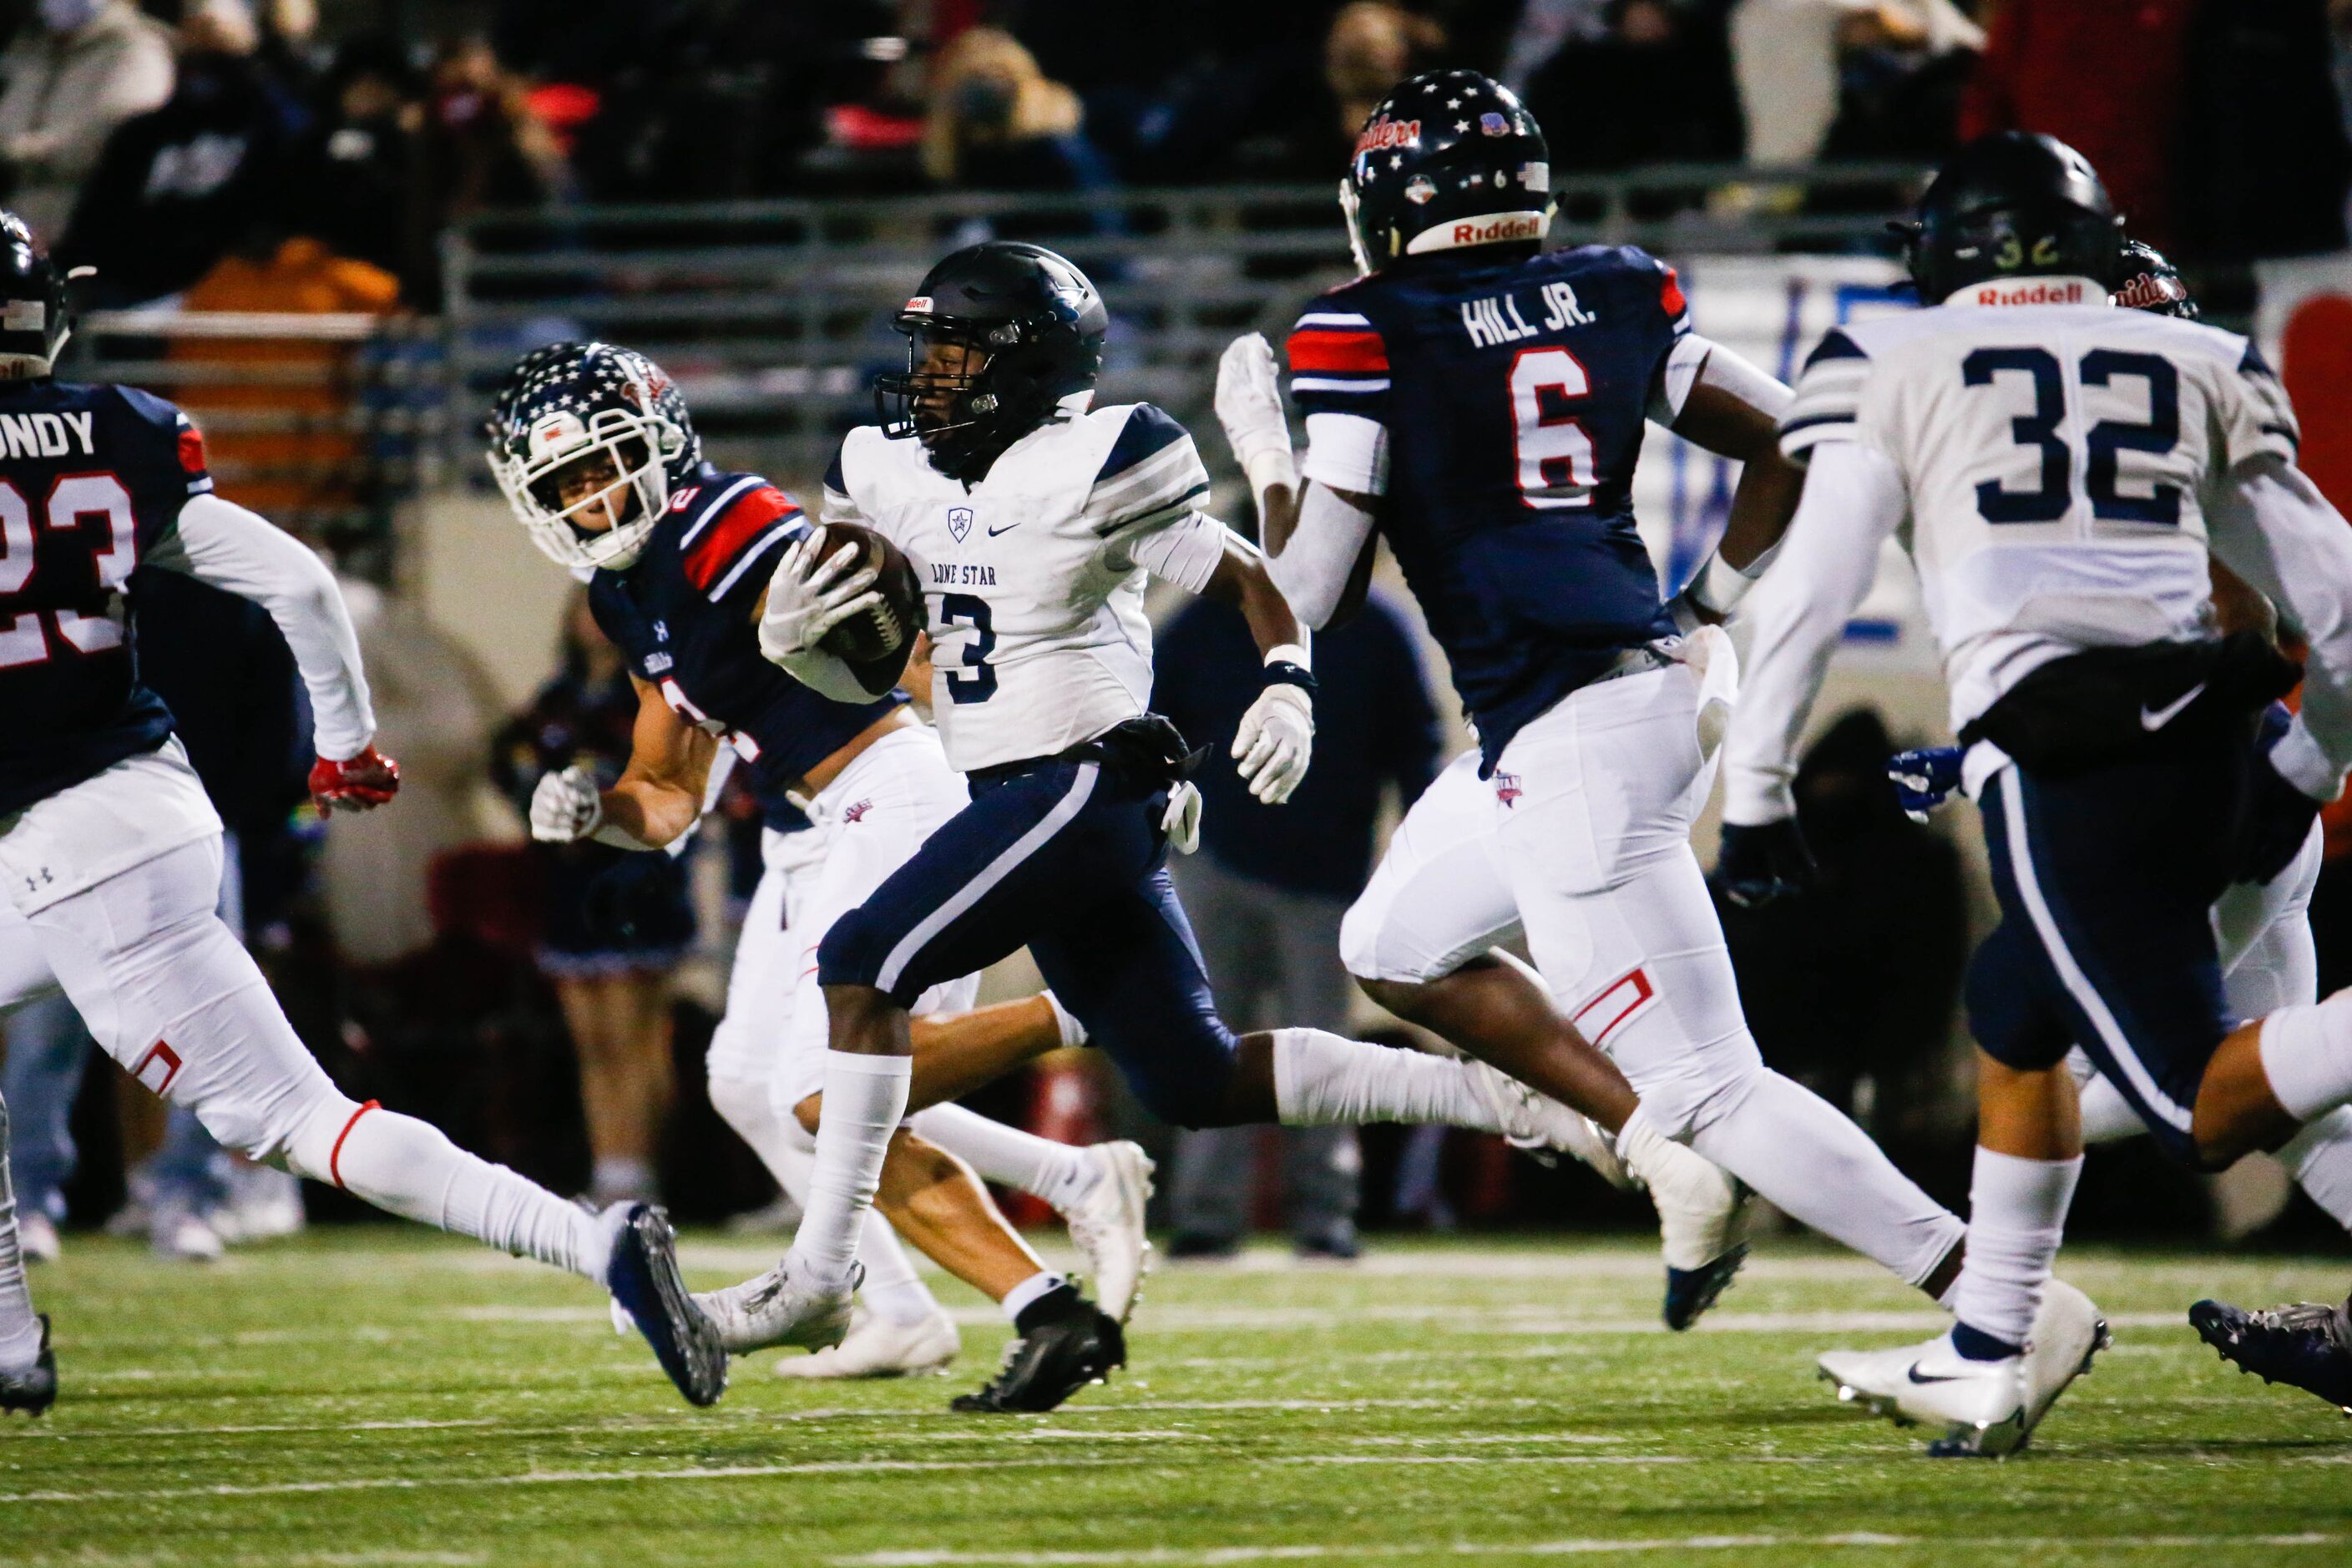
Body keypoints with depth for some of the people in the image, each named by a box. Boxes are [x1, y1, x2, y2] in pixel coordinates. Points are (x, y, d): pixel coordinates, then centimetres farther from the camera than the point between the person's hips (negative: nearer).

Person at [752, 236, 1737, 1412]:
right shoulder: (898, 478, 12)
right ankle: (1534, 1103, 14)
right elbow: (870, 671, 20)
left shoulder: (1089, 471, -10)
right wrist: (792, 637, -1)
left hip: (1085, 786, -9)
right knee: (1199, 1083, 9)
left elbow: (1249, 578, -5)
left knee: (864, 965, -15)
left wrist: (1286, 692, -21)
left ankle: (818, 1272, -12)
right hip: (1022, 804, 9)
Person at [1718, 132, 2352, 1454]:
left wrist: (1755, 784, 8)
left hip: (2059, 760, -4)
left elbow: (1816, 582, 2)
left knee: (2206, 1110, -8)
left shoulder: (1893, 366, 12)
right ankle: (1984, 1362, 29)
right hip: (2207, 737, 5)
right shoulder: (2199, 367, 19)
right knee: (2016, 1018, 27)